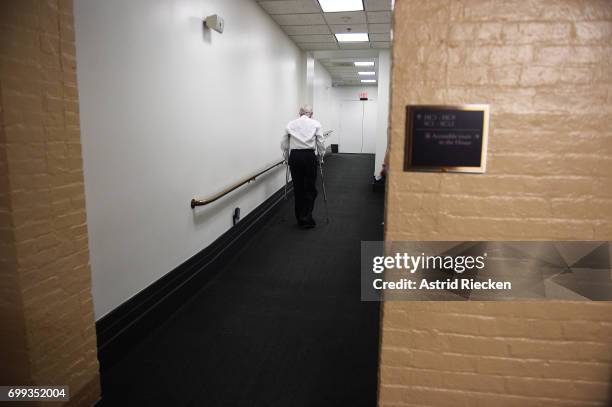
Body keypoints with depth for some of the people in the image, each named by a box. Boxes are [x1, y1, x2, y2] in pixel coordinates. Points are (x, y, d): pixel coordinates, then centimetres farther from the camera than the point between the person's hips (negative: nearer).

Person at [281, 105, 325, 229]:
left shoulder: (291, 124, 10)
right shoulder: (315, 124, 5)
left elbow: (284, 144, 8)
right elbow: (321, 143, 0)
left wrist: (287, 158, 19)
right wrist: (321, 157, 13)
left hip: (294, 157, 2)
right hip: (309, 156, -2)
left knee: (298, 188, 11)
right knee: (310, 189, 6)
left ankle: (300, 218, 19)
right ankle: (306, 219, 3)